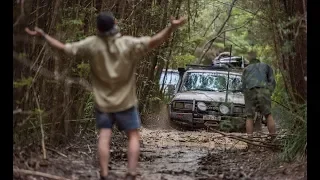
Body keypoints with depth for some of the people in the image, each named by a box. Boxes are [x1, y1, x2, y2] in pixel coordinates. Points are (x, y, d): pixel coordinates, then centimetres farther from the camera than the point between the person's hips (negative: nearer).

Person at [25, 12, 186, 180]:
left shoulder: (92, 44, -11)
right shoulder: (128, 43, -17)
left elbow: (64, 48, -6)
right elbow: (153, 41, -29)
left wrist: (43, 35, 2)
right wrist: (171, 27, -35)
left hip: (103, 102, 2)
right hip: (125, 101, -1)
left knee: (104, 136, 3)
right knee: (133, 136, 8)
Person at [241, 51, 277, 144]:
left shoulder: (246, 69, 29)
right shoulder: (266, 66, 27)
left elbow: (243, 85, 18)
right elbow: (272, 81, 14)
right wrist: (269, 93, 20)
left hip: (250, 91, 1)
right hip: (263, 90, -1)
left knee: (249, 117, 7)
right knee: (268, 115, 6)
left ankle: (250, 139, -4)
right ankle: (273, 138, -2)